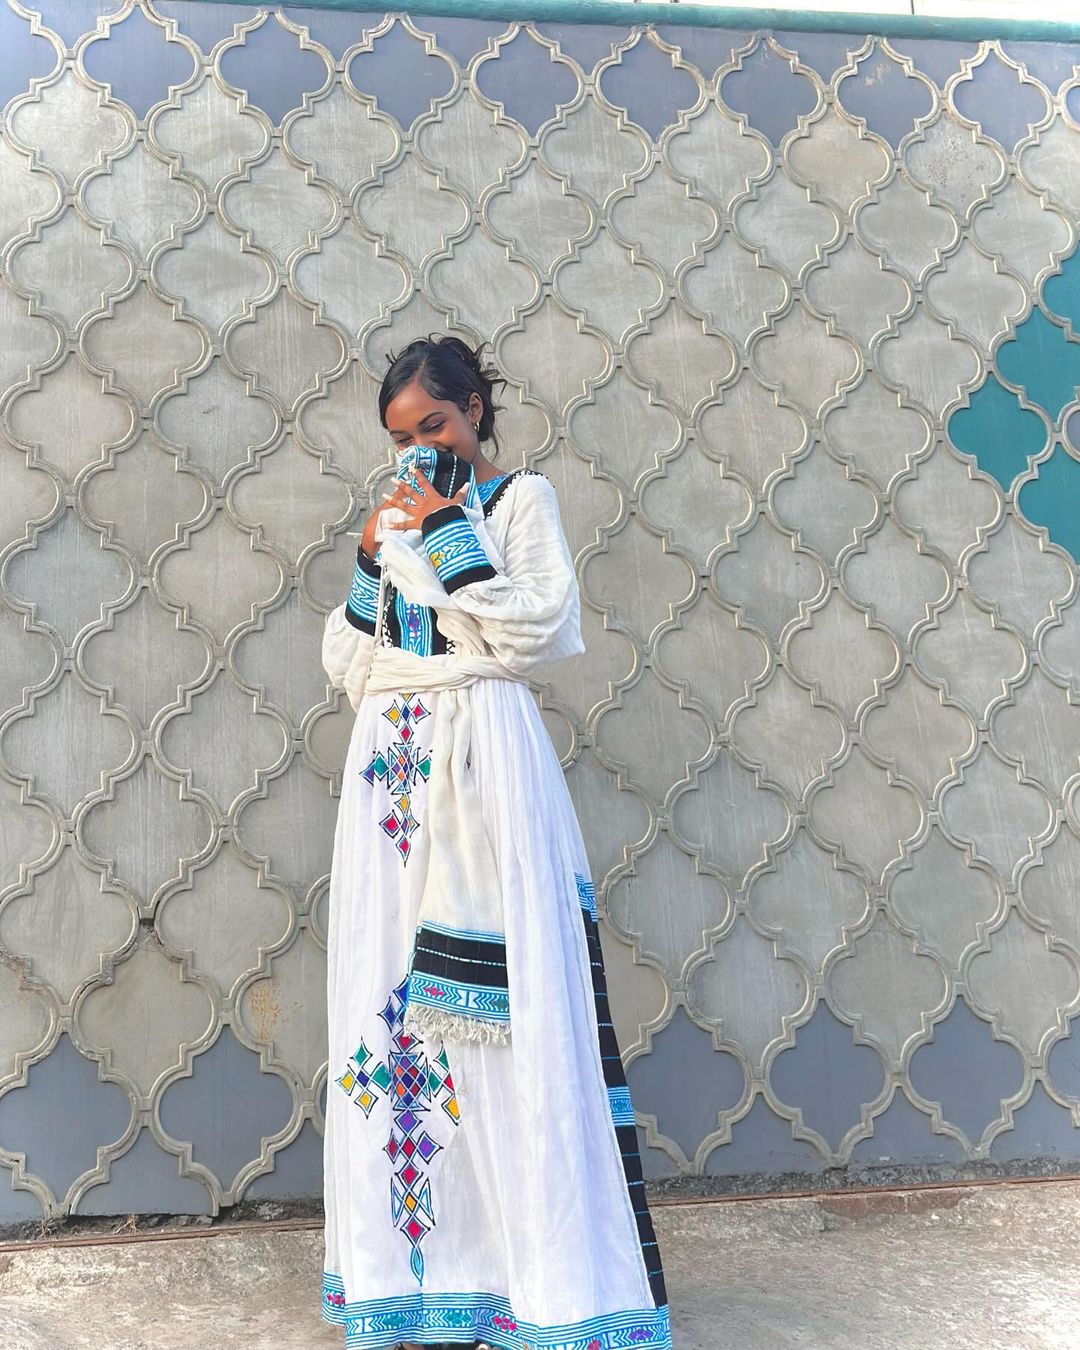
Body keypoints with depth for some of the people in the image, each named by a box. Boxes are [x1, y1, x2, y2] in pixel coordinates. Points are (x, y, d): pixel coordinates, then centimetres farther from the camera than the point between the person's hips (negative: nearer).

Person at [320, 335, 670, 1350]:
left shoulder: (520, 498, 5)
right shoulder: (396, 514, 20)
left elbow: (531, 634, -9)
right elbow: (344, 660, 14)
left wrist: (450, 533, -9)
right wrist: (376, 556, 3)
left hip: (484, 766, -5)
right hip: (394, 768, 5)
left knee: (504, 1010, -6)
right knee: (393, 1001, 4)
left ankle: (543, 1266, 5)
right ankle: (414, 1264, 16)